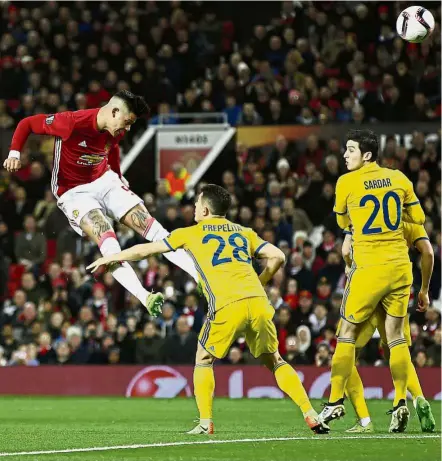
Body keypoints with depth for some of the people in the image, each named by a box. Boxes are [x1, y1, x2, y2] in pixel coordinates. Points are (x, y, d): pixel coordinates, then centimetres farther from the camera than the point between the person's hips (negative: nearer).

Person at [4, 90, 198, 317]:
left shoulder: (116, 132, -6)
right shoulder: (72, 122, -26)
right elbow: (27, 123, -15)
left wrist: (118, 177, 21)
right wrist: (15, 153, -25)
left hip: (105, 182, 6)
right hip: (74, 193, -6)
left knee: (151, 226, -8)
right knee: (108, 241, -29)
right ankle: (145, 298, -41)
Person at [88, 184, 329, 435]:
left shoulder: (191, 233, 18)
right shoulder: (244, 232, 25)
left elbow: (145, 250, 25)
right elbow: (277, 257, 15)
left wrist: (111, 257, 39)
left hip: (227, 306, -3)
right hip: (258, 302, 3)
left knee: (204, 360, 18)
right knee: (275, 361, 16)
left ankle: (206, 423, 7)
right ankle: (311, 415, 5)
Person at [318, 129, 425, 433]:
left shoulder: (347, 183, -6)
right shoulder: (399, 178, 4)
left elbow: (342, 223, 11)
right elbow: (419, 218, 15)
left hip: (369, 268, -4)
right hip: (400, 265, 4)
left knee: (348, 333, 6)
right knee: (396, 334, 9)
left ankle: (336, 401, 7)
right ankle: (401, 402, 3)